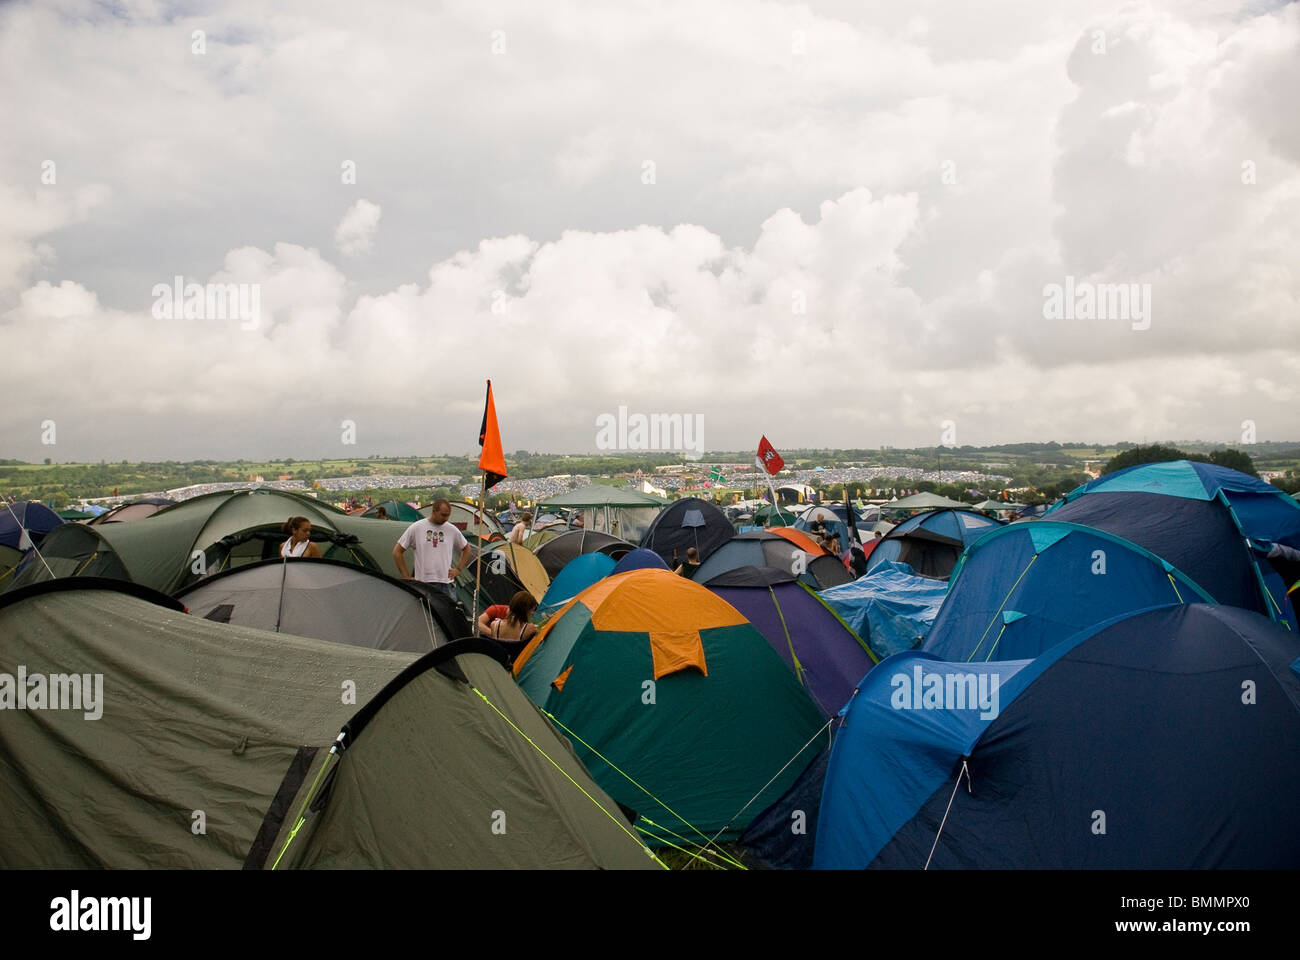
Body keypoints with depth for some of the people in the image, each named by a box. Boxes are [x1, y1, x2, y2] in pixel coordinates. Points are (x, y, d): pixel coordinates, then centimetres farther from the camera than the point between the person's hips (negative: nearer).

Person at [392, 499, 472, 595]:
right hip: (423, 584, -2)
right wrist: (406, 577, 1)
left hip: (446, 584, 2)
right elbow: (397, 552, 4)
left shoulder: (452, 529, 7)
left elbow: (467, 549, 22)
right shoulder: (416, 528, 0)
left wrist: (458, 569, 10)